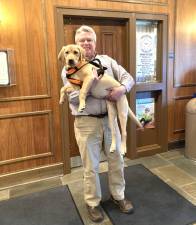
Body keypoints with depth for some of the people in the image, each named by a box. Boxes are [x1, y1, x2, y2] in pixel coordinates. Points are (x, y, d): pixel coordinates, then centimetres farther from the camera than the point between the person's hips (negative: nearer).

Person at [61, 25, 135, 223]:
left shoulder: (107, 61, 7)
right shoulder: (69, 68, -1)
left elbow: (128, 77, -1)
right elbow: (73, 98, -12)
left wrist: (122, 88, -22)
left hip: (109, 119, 3)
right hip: (86, 122, -3)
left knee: (116, 160, 15)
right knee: (91, 166, 10)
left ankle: (118, 195, 39)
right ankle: (92, 202, 33)